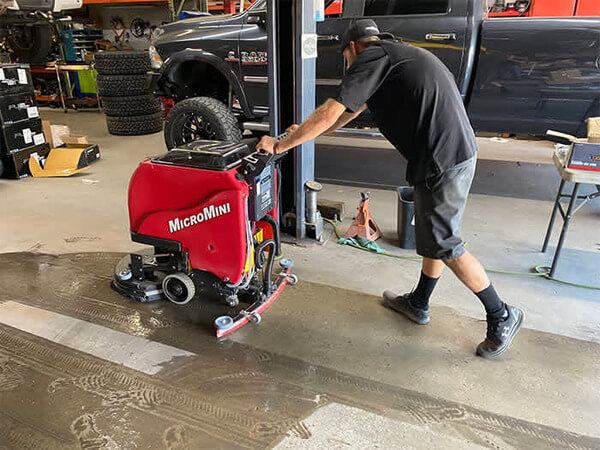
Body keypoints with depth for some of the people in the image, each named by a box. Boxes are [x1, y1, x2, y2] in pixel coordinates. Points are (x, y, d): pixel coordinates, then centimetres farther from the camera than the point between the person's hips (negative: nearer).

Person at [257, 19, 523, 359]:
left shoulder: (371, 57, -6)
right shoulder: (395, 54, 23)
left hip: (442, 160, -10)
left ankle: (502, 317, 18)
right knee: (433, 233, 19)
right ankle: (418, 304, 36)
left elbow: (330, 114, -13)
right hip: (460, 150, 10)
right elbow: (351, 112, 27)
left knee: (445, 245, 2)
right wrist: (304, 133, 30)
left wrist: (282, 145, -2)